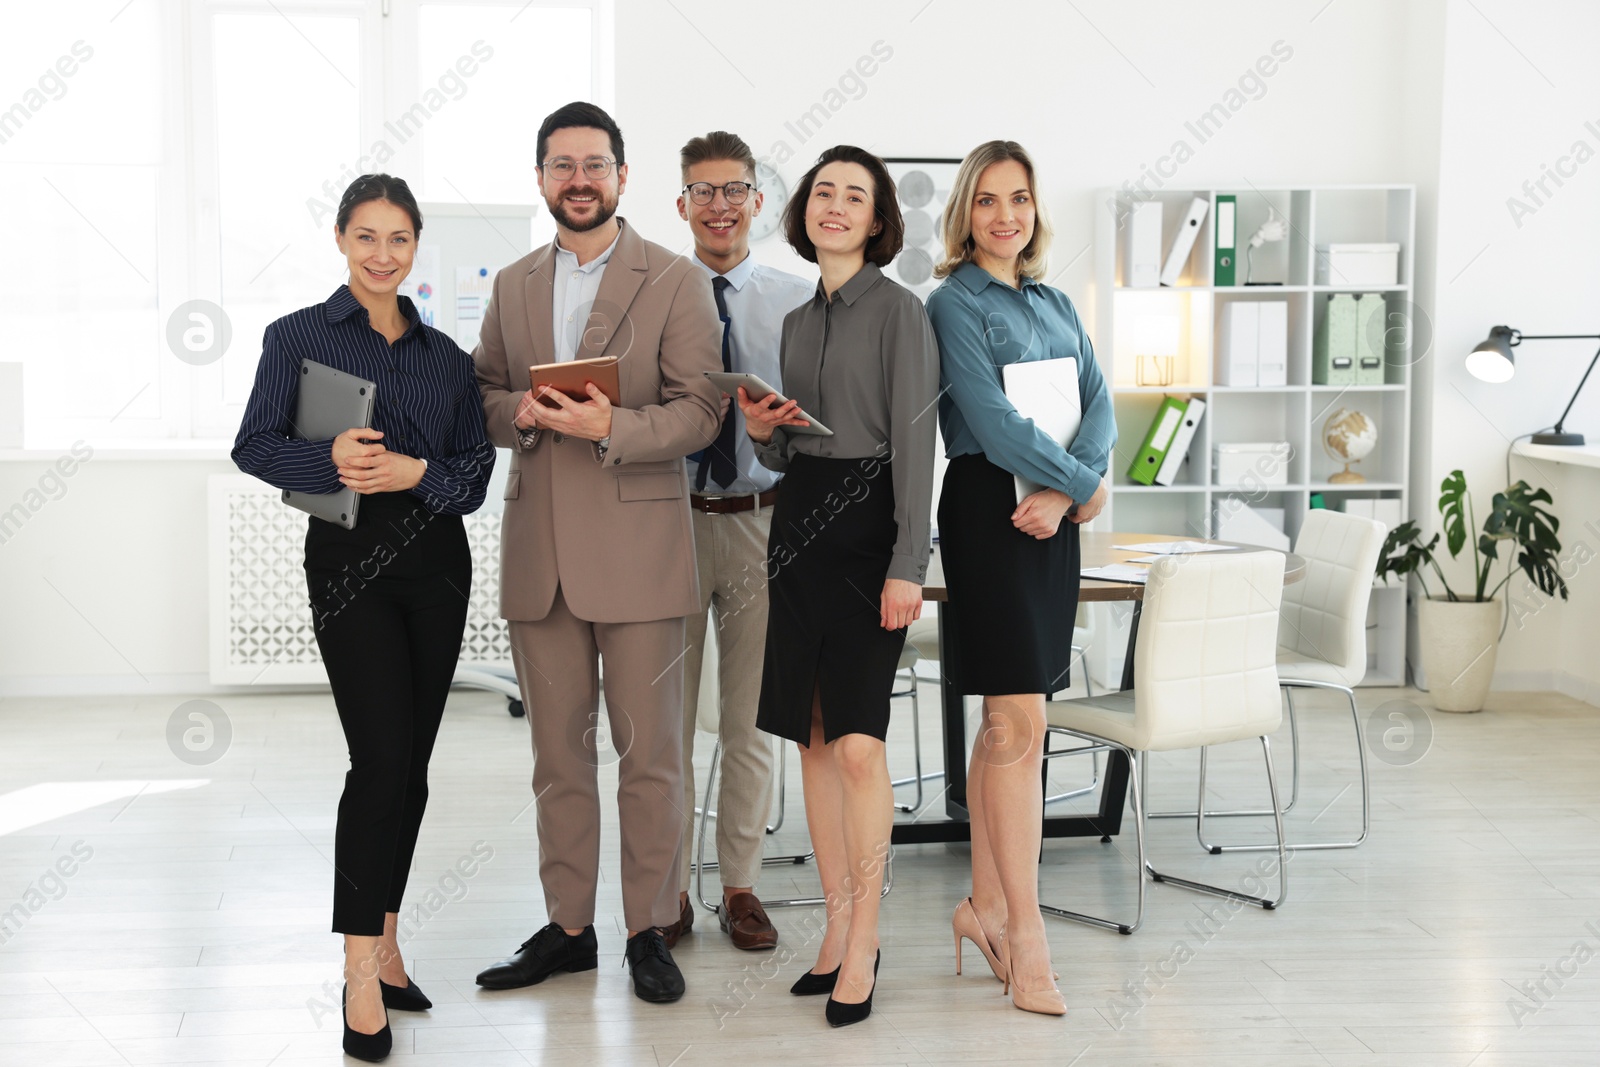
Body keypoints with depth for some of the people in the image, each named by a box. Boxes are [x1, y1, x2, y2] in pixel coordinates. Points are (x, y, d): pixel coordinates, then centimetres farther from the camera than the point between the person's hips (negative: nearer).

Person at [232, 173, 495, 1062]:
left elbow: (476, 469, 7)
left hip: (435, 561, 4)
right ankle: (362, 972, -5)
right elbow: (255, 446, -4)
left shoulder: (443, 353, 10)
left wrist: (414, 472, -12)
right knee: (382, 759, -12)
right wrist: (330, 462, -22)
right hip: (349, 560, -4)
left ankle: (384, 939, 22)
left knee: (412, 763, 8)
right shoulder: (299, 336, 1)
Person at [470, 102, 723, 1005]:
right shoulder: (514, 287, 15)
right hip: (540, 551, 4)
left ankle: (650, 930, 12)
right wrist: (522, 412, -8)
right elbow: (484, 397, 15)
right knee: (558, 748, 10)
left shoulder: (677, 282, 0)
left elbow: (700, 414, -6)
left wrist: (608, 426, -20)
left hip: (636, 548, -4)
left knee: (649, 751, 0)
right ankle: (567, 926, 21)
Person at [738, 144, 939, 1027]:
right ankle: (839, 923, 16)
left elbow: (914, 442, -10)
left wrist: (907, 565, -17)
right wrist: (763, 432, -2)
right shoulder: (798, 320, 16)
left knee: (857, 743, -11)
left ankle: (864, 935, 1)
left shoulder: (897, 309, -4)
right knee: (813, 737, 7)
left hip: (868, 526, -7)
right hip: (799, 523, 7)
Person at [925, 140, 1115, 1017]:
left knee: (1008, 722, 10)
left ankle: (985, 905, 19)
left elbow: (1099, 405, 7)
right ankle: (1024, 931, -2)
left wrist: (1063, 491, -11)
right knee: (1020, 722, -8)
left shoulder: (1055, 304, 17)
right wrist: (1086, 485, -9)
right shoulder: (954, 304, -4)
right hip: (991, 509, -7)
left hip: (1054, 517, 7)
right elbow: (993, 422, -14)